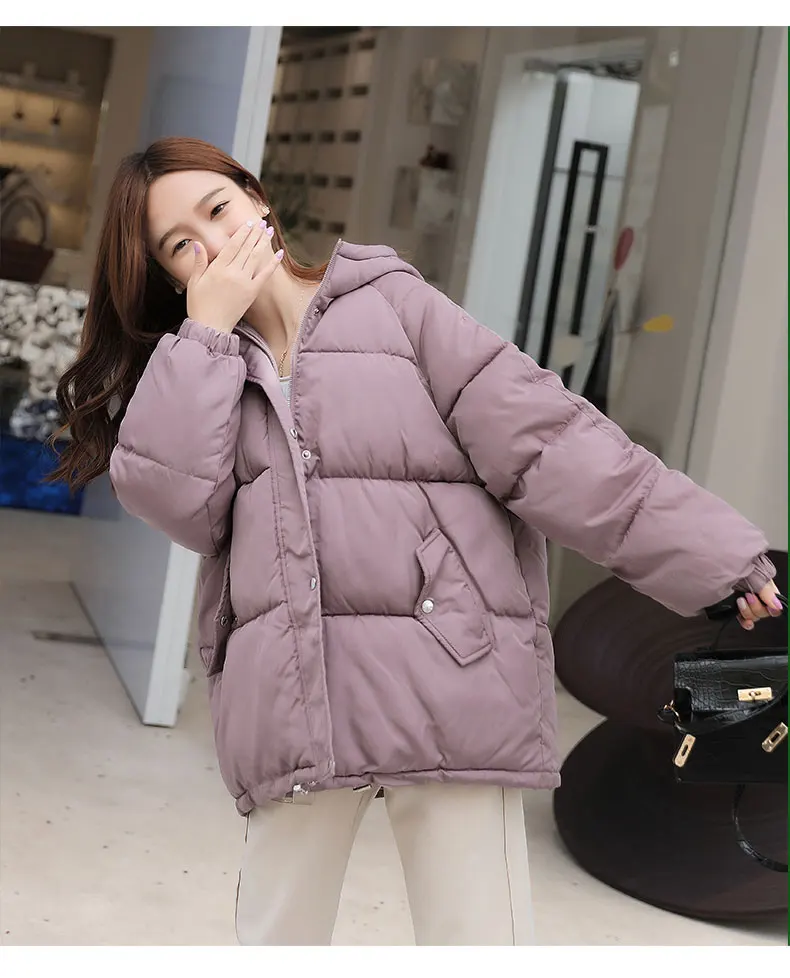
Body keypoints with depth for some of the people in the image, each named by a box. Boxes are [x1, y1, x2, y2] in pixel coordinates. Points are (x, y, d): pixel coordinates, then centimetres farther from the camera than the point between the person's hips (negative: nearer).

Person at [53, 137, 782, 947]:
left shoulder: (394, 305, 6)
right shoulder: (192, 370, 16)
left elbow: (545, 440, -2)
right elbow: (172, 500, -4)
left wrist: (718, 559, -7)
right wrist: (208, 328, -3)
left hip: (449, 686, -3)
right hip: (293, 707, 3)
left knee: (476, 939, -1)